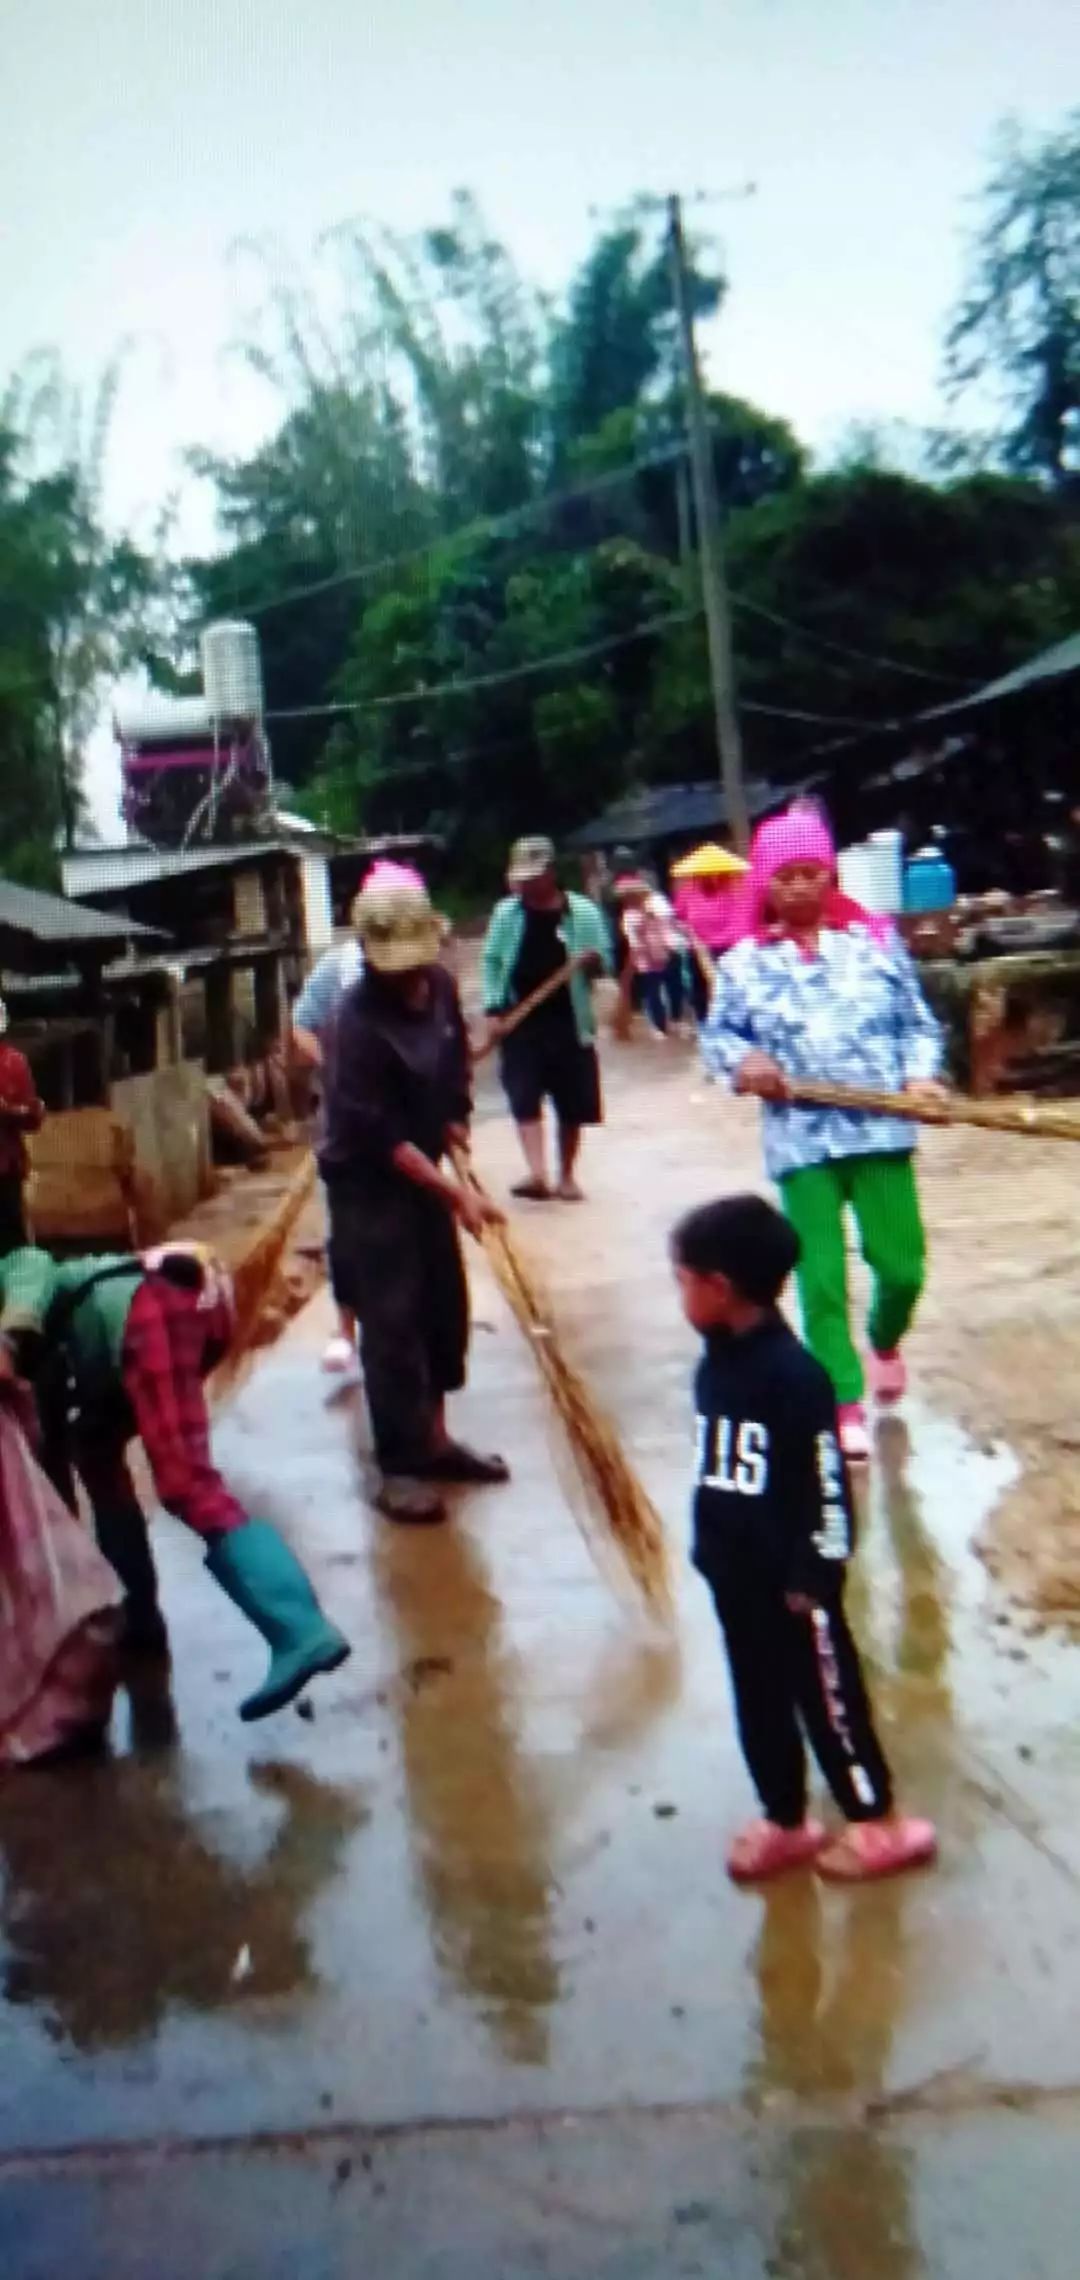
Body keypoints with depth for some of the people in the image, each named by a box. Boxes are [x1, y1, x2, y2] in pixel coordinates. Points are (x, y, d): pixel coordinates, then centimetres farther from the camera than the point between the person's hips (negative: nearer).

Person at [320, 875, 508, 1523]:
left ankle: (434, 1438, 28)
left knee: (445, 1304, 13)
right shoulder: (359, 1019, -26)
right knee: (391, 1320, -4)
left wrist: (456, 1121, 5)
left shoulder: (441, 985, -5)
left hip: (422, 1167, 7)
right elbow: (381, 1135, -27)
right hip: (368, 1181, -7)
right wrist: (457, 1192, -26)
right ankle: (398, 1466, 7)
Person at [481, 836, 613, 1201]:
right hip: (521, 1022, 1)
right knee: (524, 1098, -9)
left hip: (568, 1022, -1)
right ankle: (537, 1171, -12)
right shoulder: (506, 911, 4)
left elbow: (606, 959, 3)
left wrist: (595, 961, -21)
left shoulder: (582, 911, -1)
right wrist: (494, 1009, -4)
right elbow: (491, 961, 6)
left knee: (571, 1105, 6)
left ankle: (567, 1175, 21)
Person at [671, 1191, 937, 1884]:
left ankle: (882, 1824, 27)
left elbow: (828, 1484, -20)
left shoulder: (795, 1374, -23)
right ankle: (786, 1823, 36)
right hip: (735, 1577, 8)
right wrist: (710, 1551, 14)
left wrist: (813, 1577, -16)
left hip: (791, 1582, -8)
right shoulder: (716, 1363, 2)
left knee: (829, 1700, 8)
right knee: (758, 1702, 18)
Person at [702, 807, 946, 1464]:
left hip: (881, 1129, 1)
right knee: (822, 1279, 1)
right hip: (801, 1140, 0)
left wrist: (921, 1075, -8)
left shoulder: (875, 937, 4)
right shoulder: (745, 961, 3)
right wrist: (741, 1060, -10)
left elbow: (917, 1020, 8)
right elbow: (716, 1032, 11)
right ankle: (846, 1405, 16)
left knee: (901, 1265, 5)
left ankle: (886, 1342, 40)